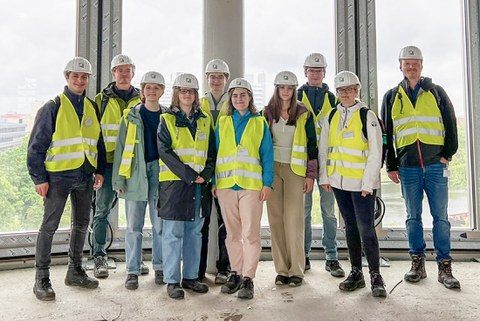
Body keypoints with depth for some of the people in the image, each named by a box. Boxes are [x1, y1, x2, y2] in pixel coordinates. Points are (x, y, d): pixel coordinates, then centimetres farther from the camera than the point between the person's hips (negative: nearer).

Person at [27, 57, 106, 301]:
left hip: (85, 177, 6)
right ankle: (42, 279, 13)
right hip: (58, 176, -5)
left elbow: (98, 141, 15)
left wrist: (100, 170, 7)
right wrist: (39, 178, -11)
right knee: (49, 226, 1)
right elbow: (37, 145, -7)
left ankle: (75, 271, 28)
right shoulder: (53, 107, -6)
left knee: (81, 224, 13)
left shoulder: (92, 108, 10)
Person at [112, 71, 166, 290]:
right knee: (134, 226, 4)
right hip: (135, 175, 0)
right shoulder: (131, 116, 6)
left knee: (160, 225, 6)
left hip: (160, 173, 1)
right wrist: (118, 179, -1)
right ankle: (132, 271, 14)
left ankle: (160, 268, 20)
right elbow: (120, 148, 5)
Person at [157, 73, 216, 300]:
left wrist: (206, 174, -6)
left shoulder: (204, 120, 13)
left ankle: (190, 276, 21)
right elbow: (165, 152, -8)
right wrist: (188, 175, -15)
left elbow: (211, 151, 11)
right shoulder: (167, 120, 2)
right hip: (174, 181, -4)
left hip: (199, 183, 4)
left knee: (194, 231, 10)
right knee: (173, 232, -1)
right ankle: (172, 281, 9)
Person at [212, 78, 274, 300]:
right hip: (226, 184, 3)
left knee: (250, 233, -4)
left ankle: (248, 278, 5)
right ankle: (235, 273, 22)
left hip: (251, 184, -3)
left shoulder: (259, 123, 5)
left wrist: (267, 183, -6)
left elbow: (267, 155, 2)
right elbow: (215, 153, 11)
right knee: (232, 233, 11)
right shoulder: (222, 123, 12)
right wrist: (213, 181, 3)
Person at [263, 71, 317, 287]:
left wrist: (311, 174, -1)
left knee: (294, 219, -6)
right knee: (275, 218, 0)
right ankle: (281, 269, 10)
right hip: (272, 168, 2)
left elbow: (312, 144, 5)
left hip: (295, 169, -2)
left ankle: (296, 270, 4)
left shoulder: (304, 114, 6)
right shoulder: (267, 113, 10)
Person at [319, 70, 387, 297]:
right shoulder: (330, 117, 10)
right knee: (350, 227, 12)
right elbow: (323, 148, 13)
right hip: (339, 181, 5)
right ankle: (356, 272, 23)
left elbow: (375, 152, -7)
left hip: (361, 182, -4)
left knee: (366, 228, -4)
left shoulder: (367, 116, -4)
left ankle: (375, 275, 10)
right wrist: (324, 176, 6)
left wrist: (368, 182, -12)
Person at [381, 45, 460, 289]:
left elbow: (451, 124, 8)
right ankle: (417, 264, 17)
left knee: (440, 217, 1)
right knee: (413, 217, 7)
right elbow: (386, 133, 10)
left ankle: (444, 267, 10)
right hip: (408, 167, 1)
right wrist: (391, 165, 5)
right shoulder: (392, 97, 11)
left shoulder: (436, 92, 9)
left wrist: (447, 154, -3)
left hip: (435, 164, -1)